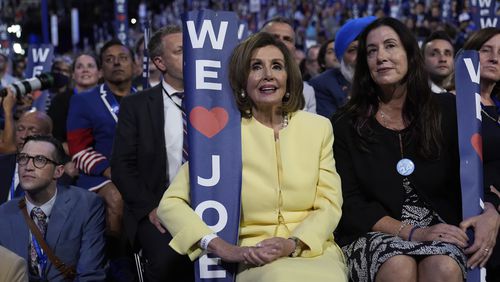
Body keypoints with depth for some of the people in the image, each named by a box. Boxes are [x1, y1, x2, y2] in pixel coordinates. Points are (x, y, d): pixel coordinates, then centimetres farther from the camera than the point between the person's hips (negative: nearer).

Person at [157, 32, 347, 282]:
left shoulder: (318, 127, 9)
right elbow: (171, 204, -3)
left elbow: (329, 204, 5)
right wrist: (223, 248, -17)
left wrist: (292, 244, -14)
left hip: (315, 250, 2)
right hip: (256, 261, -2)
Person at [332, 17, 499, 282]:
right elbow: (349, 203, -2)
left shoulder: (447, 111, 8)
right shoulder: (345, 126, 3)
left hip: (441, 230, 1)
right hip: (374, 234, -1)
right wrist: (412, 233, -15)